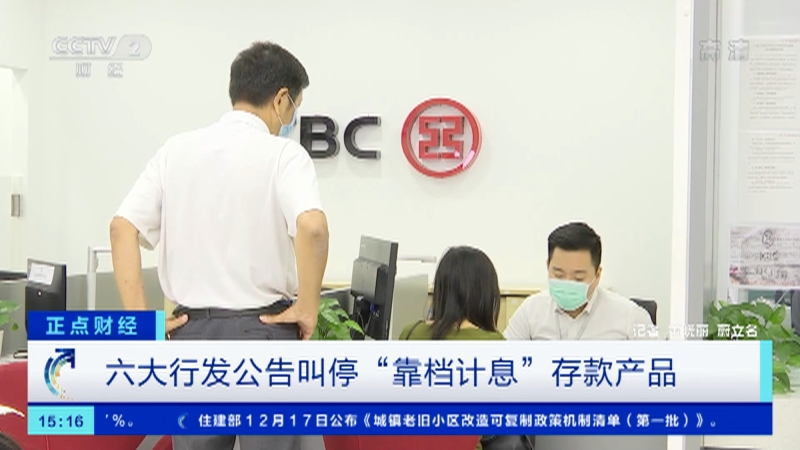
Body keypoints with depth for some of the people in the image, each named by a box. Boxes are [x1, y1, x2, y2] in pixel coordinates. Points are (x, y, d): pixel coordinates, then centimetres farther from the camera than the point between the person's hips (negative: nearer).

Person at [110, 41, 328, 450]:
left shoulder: (175, 150, 5)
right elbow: (312, 227, -27)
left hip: (192, 330, 5)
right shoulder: (283, 154, -9)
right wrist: (307, 307, -14)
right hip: (262, 331, -4)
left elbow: (123, 227, -1)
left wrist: (139, 320, -1)